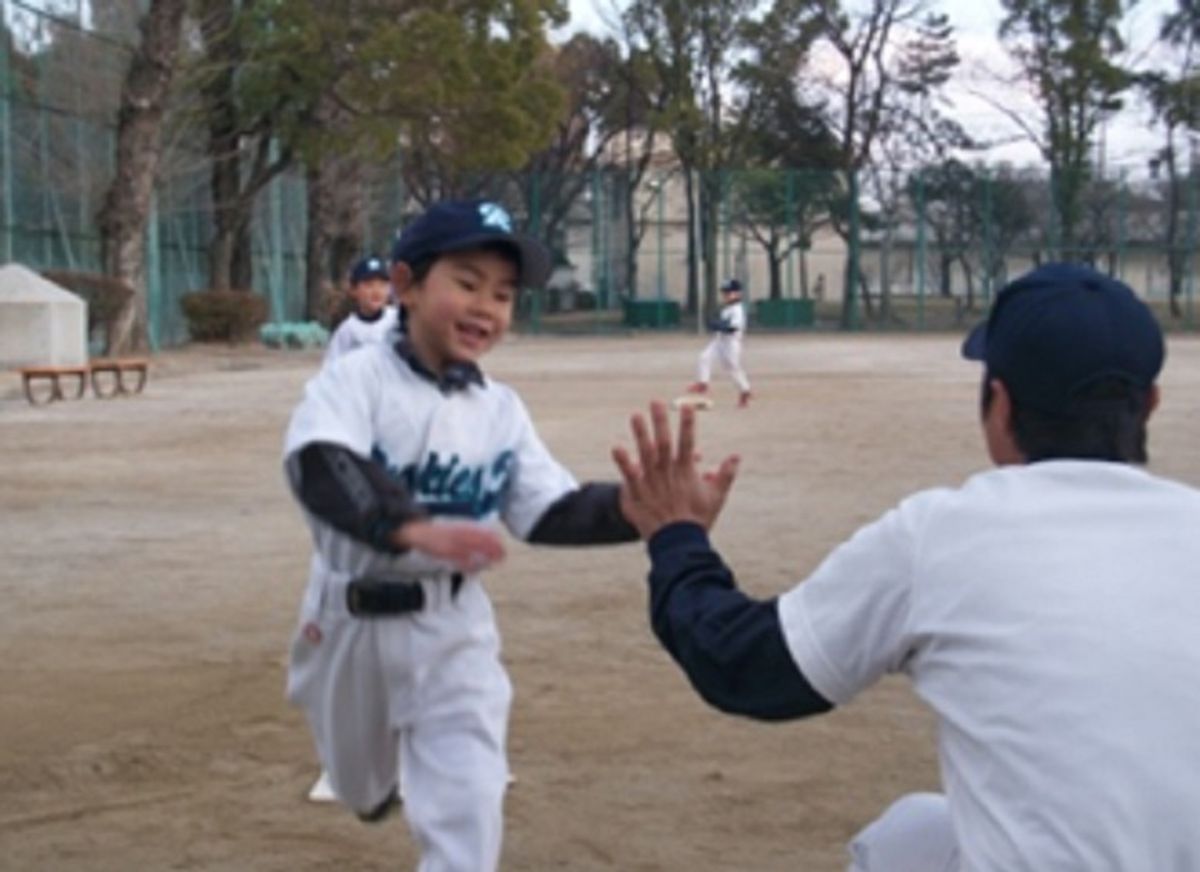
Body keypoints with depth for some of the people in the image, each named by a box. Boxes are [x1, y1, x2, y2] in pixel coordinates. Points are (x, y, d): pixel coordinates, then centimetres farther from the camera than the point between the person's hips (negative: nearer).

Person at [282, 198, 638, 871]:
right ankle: (384, 769, 60)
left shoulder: (502, 409, -3)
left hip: (453, 628, 2)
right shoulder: (357, 378, -17)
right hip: (351, 620, -1)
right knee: (360, 785, 23)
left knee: (468, 809, -9)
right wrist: (414, 529, -53)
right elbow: (318, 468, -36)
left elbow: (551, 513, -5)